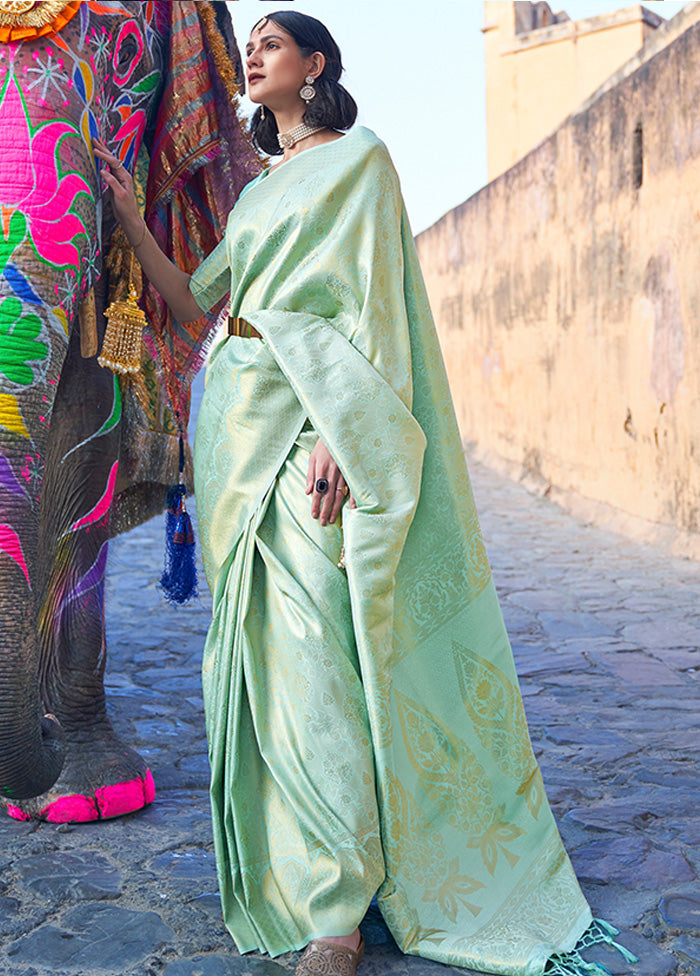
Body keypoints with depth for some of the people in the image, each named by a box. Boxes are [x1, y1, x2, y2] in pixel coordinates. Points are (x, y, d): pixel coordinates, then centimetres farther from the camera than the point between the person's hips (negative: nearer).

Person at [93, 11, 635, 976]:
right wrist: (127, 214, 13)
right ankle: (277, 864, 21)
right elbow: (191, 301, 19)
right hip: (239, 419, 8)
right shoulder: (256, 191, 24)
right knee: (255, 645, 8)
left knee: (310, 652, -14)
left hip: (311, 420, -7)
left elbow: (370, 301, -9)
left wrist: (337, 434, -20)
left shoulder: (359, 158, 2)